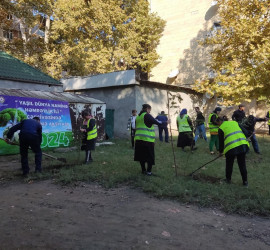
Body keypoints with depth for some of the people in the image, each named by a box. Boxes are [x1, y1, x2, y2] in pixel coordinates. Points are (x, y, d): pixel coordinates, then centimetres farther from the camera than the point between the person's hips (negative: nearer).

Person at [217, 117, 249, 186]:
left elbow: (221, 141, 9)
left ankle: (228, 179, 29)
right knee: (242, 165, 15)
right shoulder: (235, 122, 18)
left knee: (229, 164, 17)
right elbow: (245, 132, 13)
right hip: (243, 146, 4)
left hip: (231, 148, -4)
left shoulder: (221, 128, 5)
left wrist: (221, 151, 22)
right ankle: (245, 181, 21)